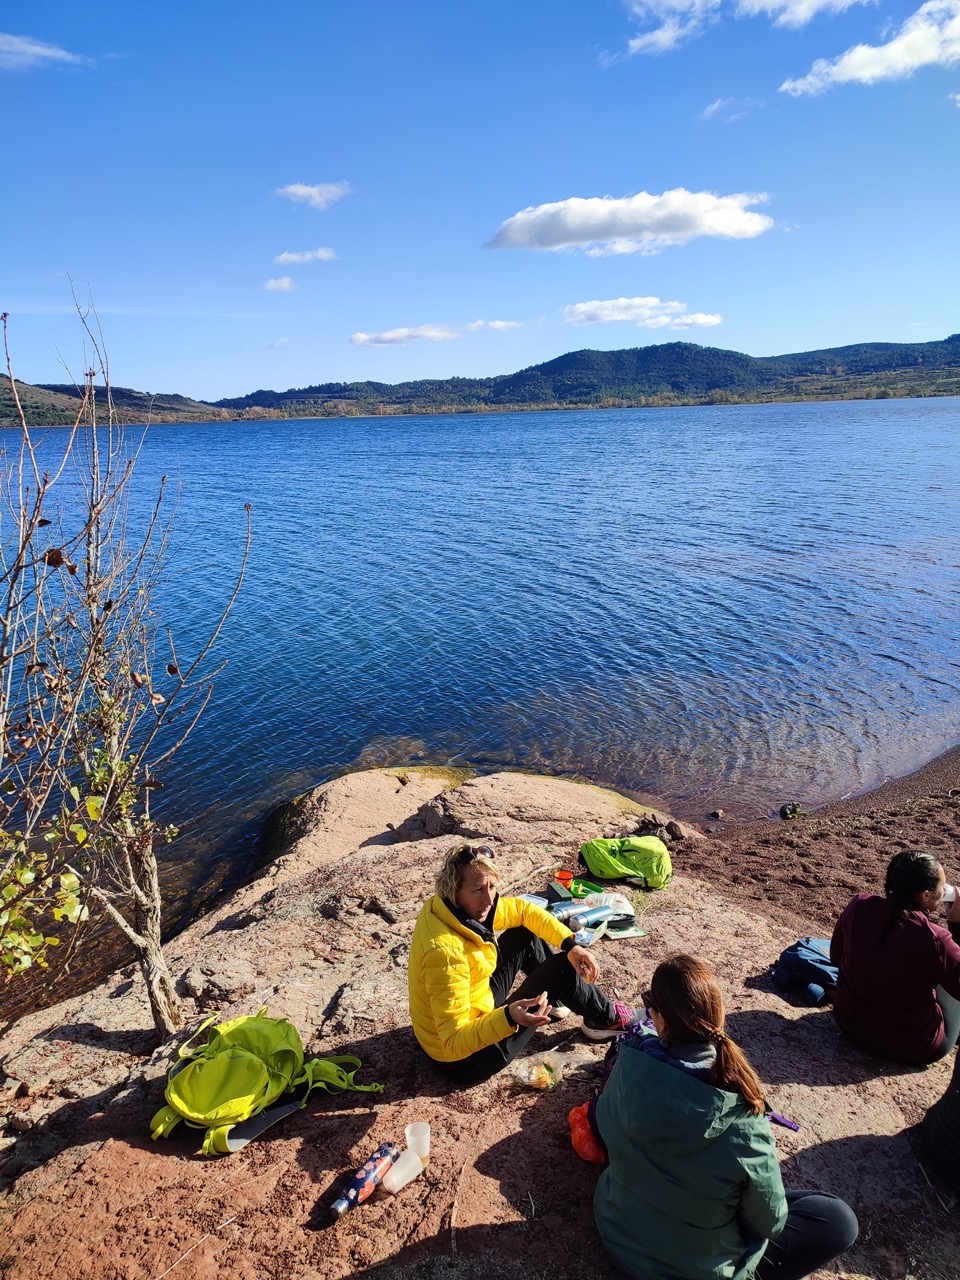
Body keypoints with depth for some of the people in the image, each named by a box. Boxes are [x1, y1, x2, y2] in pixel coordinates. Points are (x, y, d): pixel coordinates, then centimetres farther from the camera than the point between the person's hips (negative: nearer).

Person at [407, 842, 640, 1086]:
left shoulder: (464, 907, -11)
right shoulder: (445, 951, -36)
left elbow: (524, 910, 3)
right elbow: (454, 1043, -34)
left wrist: (571, 945, -7)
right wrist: (508, 1018, -47)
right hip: (466, 1058, -8)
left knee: (524, 936, 12)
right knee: (561, 967, -4)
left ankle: (554, 999, 37)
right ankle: (605, 1019, 25)